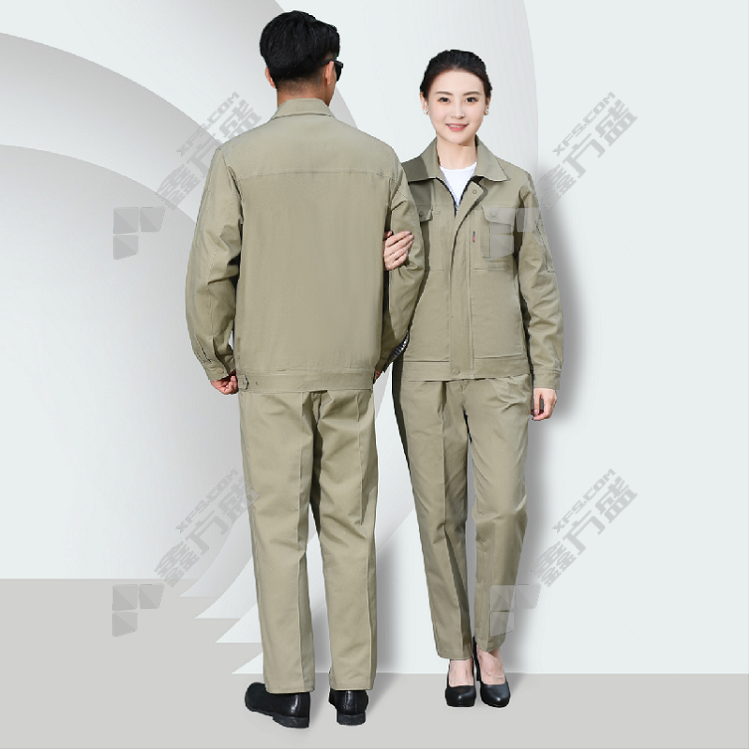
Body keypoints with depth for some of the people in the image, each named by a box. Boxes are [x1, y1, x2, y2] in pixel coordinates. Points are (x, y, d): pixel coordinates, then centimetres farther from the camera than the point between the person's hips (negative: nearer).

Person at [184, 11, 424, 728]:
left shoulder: (238, 158, -7)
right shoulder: (378, 158, 1)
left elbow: (211, 270, -9)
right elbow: (409, 266, 4)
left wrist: (215, 358, 6)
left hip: (271, 372, -2)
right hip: (351, 373, 3)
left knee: (278, 528, 7)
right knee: (349, 526, 11)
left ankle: (287, 688, 16)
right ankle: (353, 686, 19)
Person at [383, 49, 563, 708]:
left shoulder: (515, 185, 5)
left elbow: (539, 283, 7)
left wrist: (547, 371, 4)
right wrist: (382, 267, -12)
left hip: (499, 371, 0)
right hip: (424, 372, 0)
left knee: (504, 509, -7)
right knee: (440, 513, 4)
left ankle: (490, 642, 15)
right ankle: (457, 651, 19)